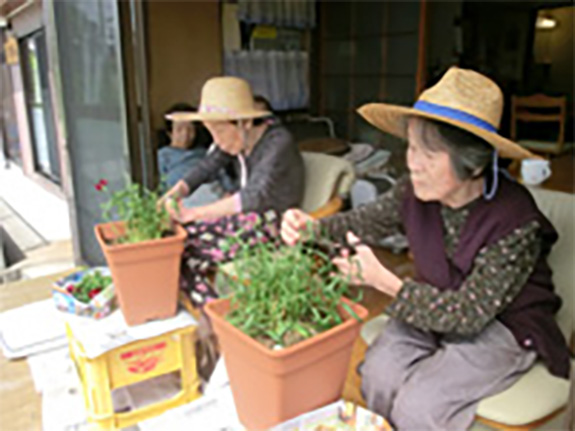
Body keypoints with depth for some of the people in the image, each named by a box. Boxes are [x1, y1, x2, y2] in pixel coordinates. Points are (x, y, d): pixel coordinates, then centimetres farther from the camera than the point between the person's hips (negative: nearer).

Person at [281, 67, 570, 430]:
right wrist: (313, 229, -22)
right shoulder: (415, 193, -15)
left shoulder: (515, 225, -29)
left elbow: (468, 314, -26)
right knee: (378, 376, -19)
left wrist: (383, 281, -35)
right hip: (436, 310, 4)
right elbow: (363, 223, 0)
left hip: (501, 326, -4)